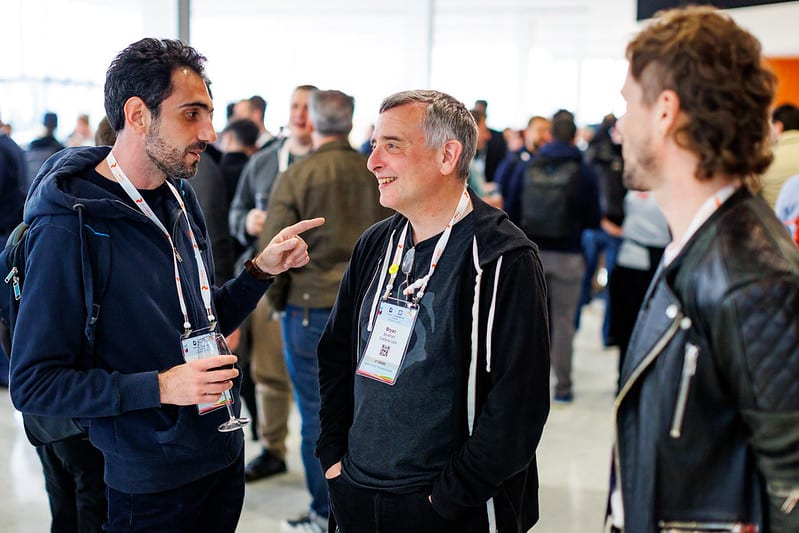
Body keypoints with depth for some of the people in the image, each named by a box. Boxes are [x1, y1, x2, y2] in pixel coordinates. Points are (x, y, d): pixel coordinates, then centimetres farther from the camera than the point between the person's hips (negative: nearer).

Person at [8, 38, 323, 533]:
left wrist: (262, 269, -1)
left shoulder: (181, 196, 4)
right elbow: (33, 382, -19)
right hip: (152, 483, -7)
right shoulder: (71, 226, -20)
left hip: (225, 454, 7)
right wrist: (160, 387, -25)